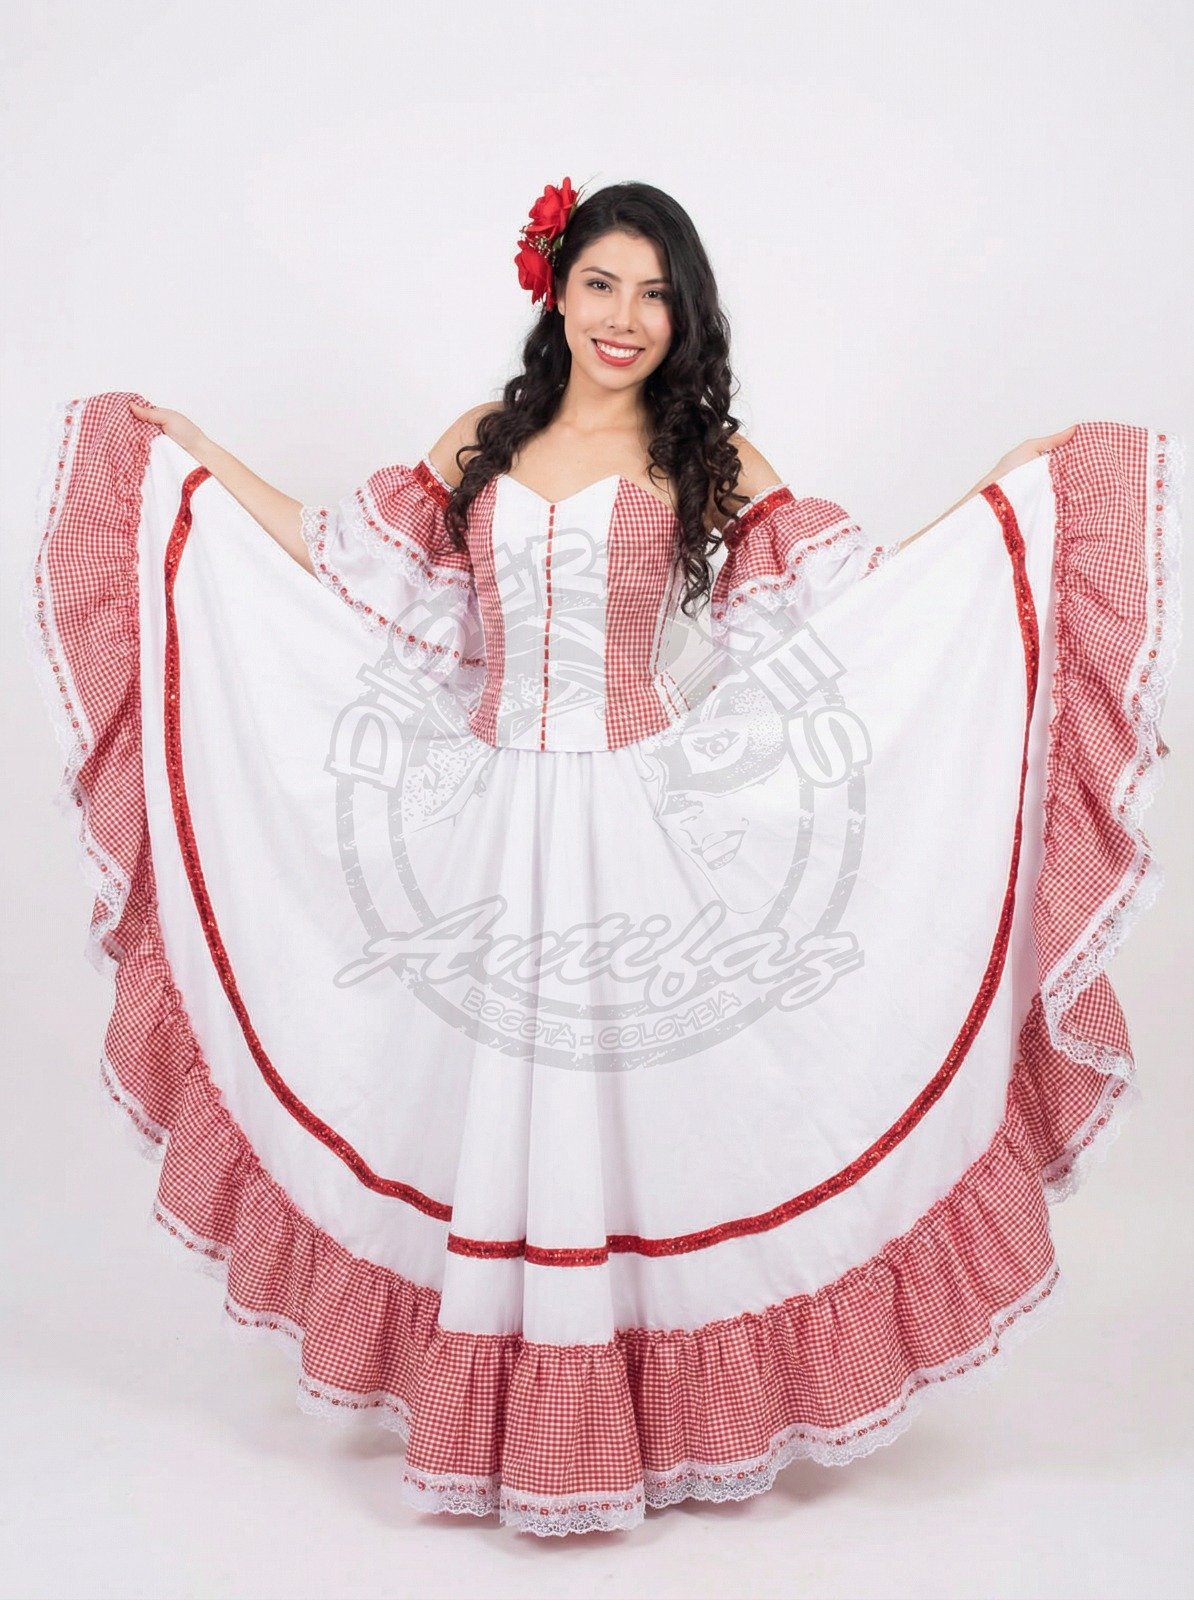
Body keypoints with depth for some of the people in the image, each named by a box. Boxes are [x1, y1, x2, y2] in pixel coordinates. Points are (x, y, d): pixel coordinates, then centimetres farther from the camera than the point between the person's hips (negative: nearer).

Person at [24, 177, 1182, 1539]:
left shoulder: (713, 463, 5)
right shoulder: (481, 445, 12)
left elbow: (860, 594, 1)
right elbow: (347, 569, 15)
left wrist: (1021, 485, -2)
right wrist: (196, 457, 18)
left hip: (655, 838, -2)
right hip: (493, 837, 2)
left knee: (647, 1107, 4)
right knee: (493, 1113, 8)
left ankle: (657, 1405, 25)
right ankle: (509, 1413, 27)